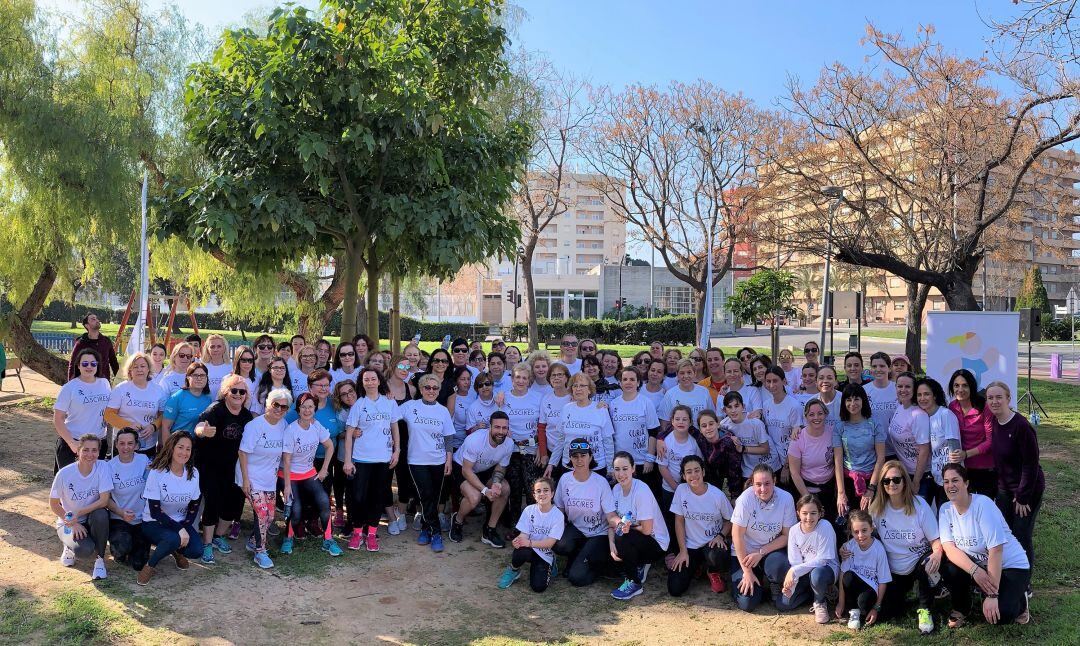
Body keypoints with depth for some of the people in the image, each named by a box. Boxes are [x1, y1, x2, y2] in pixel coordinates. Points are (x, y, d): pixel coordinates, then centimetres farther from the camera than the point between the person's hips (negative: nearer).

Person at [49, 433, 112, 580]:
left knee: (101, 514, -35)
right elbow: (53, 504, -5)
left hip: (92, 519, 1)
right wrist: (73, 524, -13)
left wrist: (78, 514, -31)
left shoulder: (103, 467, -17)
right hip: (69, 523, -1)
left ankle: (100, 559, -13)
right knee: (84, 550, -30)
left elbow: (104, 501, -20)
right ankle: (69, 545, 9)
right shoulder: (64, 474, -17)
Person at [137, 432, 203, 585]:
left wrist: (185, 528, -14)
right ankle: (150, 566, -6)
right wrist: (179, 530, -24)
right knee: (174, 538, -35)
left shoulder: (193, 473, -5)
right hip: (153, 523, -4)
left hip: (181, 522, 4)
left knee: (197, 550, -21)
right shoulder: (156, 473, -18)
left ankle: (176, 550, 13)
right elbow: (155, 511, -18)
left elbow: (194, 507, 3)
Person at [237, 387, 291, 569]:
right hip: (252, 477, -6)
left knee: (270, 516, 9)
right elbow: (243, 453, -15)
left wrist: (276, 471, 12)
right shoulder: (255, 425, -17)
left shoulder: (283, 425, 0)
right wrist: (245, 479, -17)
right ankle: (260, 552, 2)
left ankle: (252, 541, 33)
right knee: (262, 514, -12)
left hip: (270, 478, 6)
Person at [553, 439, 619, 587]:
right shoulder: (565, 479, -6)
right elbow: (559, 510, 3)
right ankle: (576, 557, 6)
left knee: (577, 578, -18)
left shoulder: (600, 482, -16)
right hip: (576, 529, 3)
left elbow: (611, 516, -18)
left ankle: (602, 560, 15)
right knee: (558, 545, -31)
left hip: (599, 534, -3)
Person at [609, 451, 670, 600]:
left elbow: (646, 530, -22)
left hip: (656, 542, -7)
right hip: (633, 538, 7)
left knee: (622, 537, -32)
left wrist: (625, 527, -9)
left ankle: (634, 583, -11)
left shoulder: (642, 491, -24)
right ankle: (638, 567, 13)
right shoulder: (616, 489, -3)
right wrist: (611, 544, -20)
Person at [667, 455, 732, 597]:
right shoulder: (681, 490, -11)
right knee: (675, 589, -13)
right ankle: (696, 565, 20)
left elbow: (729, 520, 2)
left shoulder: (717, 495, -13)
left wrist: (720, 535, -16)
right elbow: (679, 521, -4)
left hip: (712, 542, -1)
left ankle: (713, 572, 3)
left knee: (719, 558, -38)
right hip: (690, 545, 1)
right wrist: (683, 551, -7)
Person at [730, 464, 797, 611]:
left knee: (779, 566, -34)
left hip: (773, 550, 1)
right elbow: (737, 535, -16)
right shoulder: (746, 498, -21)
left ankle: (775, 587, 3)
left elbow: (786, 536, -7)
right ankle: (759, 581, 20)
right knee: (747, 603, -14)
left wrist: (761, 553, -17)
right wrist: (747, 572, -14)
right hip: (745, 552, -1)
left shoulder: (786, 498, -14)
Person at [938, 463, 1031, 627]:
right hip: (978, 564, 4)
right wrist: (974, 570, -34)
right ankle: (960, 609, 3)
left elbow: (996, 550, -26)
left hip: (1011, 565, -4)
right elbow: (949, 547, -15)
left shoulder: (983, 504, -23)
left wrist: (992, 595, -28)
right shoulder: (945, 510, -6)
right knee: (950, 569, -27)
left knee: (999, 615, -26)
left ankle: (1019, 602, 11)